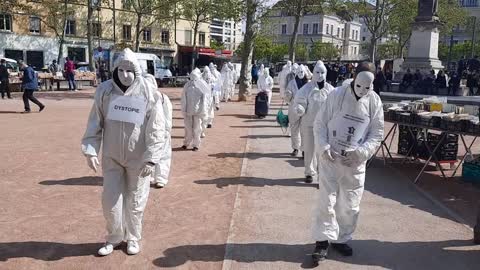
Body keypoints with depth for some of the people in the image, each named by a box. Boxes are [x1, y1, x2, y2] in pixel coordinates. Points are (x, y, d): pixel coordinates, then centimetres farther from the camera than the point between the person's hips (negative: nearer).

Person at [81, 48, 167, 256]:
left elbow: (156, 129, -12)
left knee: (135, 201, 11)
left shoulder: (149, 93, -12)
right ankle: (114, 237, 32)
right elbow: (95, 123, 1)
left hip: (138, 158, -2)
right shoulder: (105, 91, -5)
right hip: (112, 156, 2)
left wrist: (151, 159, -17)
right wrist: (91, 150, -7)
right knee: (110, 200, 9)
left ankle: (133, 238, 32)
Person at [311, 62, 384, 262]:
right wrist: (324, 148, -18)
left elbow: (377, 134, 1)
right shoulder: (337, 94, -9)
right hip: (330, 157, -2)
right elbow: (320, 123, -5)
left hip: (355, 161, 2)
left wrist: (360, 152, -15)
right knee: (327, 201, -3)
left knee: (350, 205, 10)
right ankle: (324, 240, 9)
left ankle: (342, 239, 26)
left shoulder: (375, 102, -3)